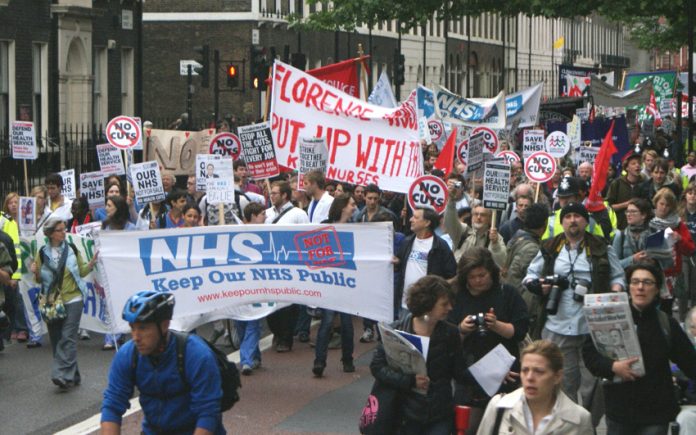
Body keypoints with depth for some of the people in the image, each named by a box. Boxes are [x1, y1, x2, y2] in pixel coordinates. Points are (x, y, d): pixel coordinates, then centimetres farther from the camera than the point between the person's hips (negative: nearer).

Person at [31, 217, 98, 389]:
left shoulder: (72, 249, 3)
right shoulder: (43, 253, 4)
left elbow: (82, 271, 10)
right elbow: (40, 279, 7)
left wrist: (92, 262, -7)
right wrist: (36, 272, -13)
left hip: (73, 300, -2)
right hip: (52, 302, 2)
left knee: (68, 338, -12)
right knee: (56, 340, 4)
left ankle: (64, 375, -19)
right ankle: (72, 376, 13)